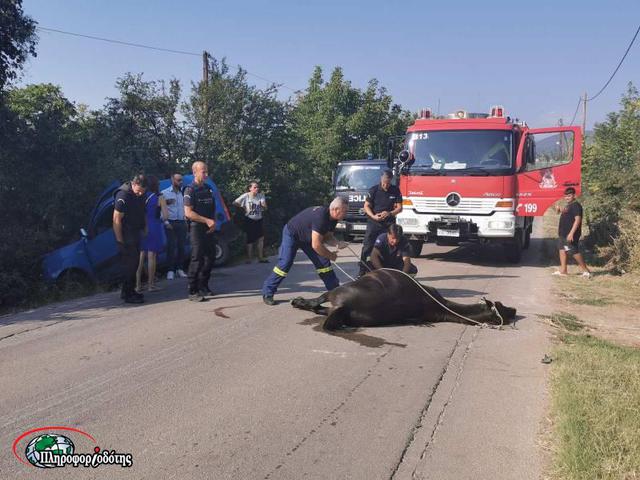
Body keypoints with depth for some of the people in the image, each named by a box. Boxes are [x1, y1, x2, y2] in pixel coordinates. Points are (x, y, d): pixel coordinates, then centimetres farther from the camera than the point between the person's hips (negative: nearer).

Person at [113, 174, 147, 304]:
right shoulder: (123, 196, -18)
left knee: (134, 264, 13)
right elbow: (116, 220, -19)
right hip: (126, 236, -8)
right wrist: (120, 240, -19)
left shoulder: (140, 195, 7)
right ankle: (127, 294, 2)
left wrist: (145, 228, 9)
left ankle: (130, 291, 23)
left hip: (136, 234, 8)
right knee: (129, 265, -5)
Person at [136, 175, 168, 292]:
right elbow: (165, 216, -10)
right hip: (154, 228, -3)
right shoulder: (160, 198, -5)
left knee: (140, 257, 8)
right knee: (151, 256, 1)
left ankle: (138, 285, 9)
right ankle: (151, 284, 4)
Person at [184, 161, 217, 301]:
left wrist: (214, 223, 1)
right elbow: (188, 213, -16)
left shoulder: (208, 189, 13)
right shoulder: (190, 190, -9)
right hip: (197, 228, -7)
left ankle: (203, 286, 25)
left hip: (209, 229, 7)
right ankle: (193, 292, -1)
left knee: (210, 257, 11)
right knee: (197, 259, -7)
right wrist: (207, 221, -17)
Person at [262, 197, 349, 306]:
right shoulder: (320, 216, -38)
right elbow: (316, 245, -37)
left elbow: (327, 237, 1)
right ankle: (267, 293, -7)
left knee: (323, 261, 1)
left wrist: (337, 243, -21)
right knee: (285, 263, -16)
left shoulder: (332, 219, -11)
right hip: (291, 234, -8)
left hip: (307, 237, 8)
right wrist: (331, 255, -23)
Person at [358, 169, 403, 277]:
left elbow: (399, 208, 2)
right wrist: (373, 216, -18)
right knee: (367, 247, -6)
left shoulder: (395, 191, 2)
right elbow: (366, 206, 0)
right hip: (373, 223, -1)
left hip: (389, 223, 2)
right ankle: (362, 271, -2)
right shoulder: (374, 190, -3)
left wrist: (389, 213, -18)